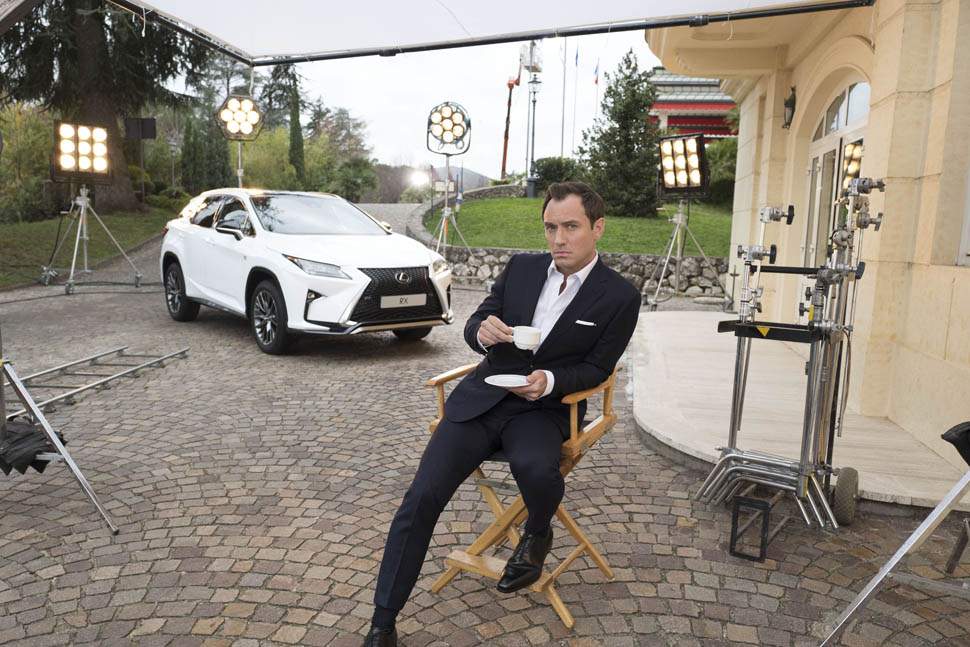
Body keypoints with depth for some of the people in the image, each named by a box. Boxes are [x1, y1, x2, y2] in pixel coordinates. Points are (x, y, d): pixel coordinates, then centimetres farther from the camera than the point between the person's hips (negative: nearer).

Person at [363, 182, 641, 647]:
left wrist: (549, 380, -19)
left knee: (534, 468, -36)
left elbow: (596, 368, 0)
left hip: (543, 409, -2)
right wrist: (483, 330, -13)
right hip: (482, 398, 3)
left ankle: (537, 534, 3)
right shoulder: (520, 268, 7)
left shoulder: (620, 296, -2)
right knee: (422, 496, -13)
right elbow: (473, 325, 12)